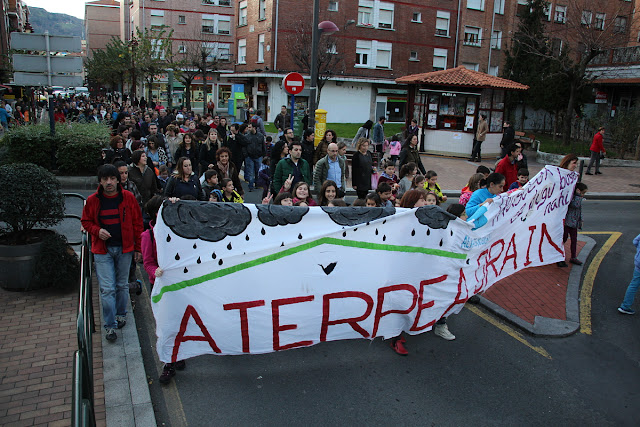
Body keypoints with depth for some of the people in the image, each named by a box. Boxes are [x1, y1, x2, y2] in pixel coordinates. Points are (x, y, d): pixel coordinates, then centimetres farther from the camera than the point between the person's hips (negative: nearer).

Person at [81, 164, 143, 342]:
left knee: (122, 285, 14)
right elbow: (86, 222, 11)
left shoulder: (128, 197, -3)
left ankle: (121, 314, 35)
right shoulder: (93, 200, -2)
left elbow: (137, 223, 2)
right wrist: (97, 230, -11)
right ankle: (110, 325, 7)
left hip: (124, 249, 0)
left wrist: (138, 248, 2)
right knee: (107, 288, -3)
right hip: (102, 250, 0)